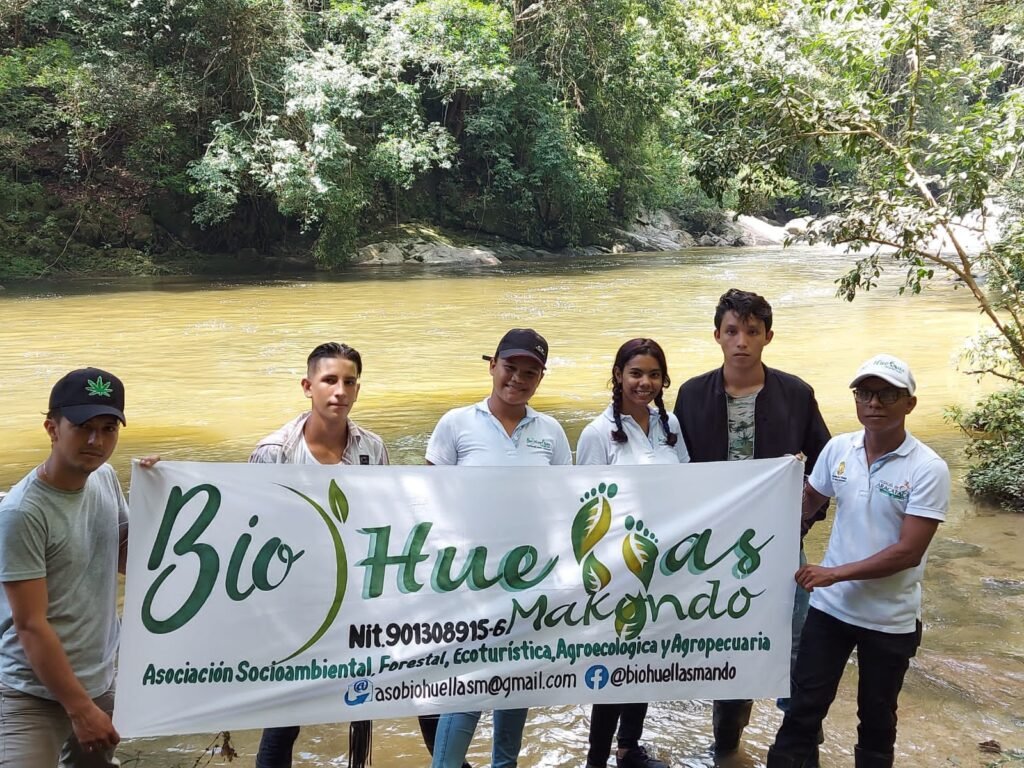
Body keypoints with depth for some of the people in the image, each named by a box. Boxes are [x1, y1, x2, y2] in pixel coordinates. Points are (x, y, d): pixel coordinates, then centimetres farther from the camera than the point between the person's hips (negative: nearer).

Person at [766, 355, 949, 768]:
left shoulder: (928, 469, -16)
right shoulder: (838, 448, -4)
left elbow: (909, 551, -20)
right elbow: (807, 502, 12)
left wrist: (836, 573, -20)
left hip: (890, 620, -3)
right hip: (829, 606, 3)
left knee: (877, 718, 16)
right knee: (804, 706, 8)